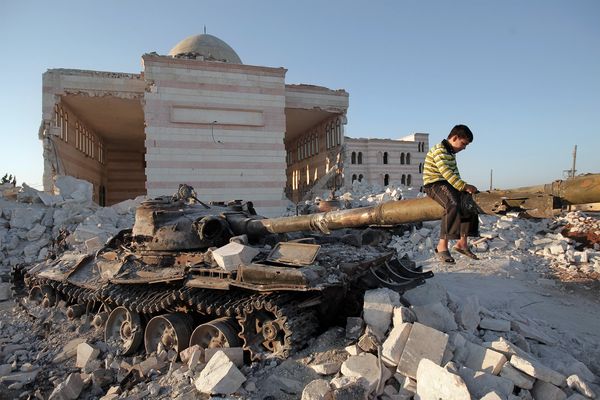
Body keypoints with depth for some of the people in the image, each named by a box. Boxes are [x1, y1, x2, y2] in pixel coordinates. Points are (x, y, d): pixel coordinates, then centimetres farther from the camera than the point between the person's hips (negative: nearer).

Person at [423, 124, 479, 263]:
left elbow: (455, 173, 18)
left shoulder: (451, 152, 19)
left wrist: (463, 187, 2)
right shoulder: (439, 150, -14)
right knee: (453, 205, -33)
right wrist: (464, 186, -24)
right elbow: (447, 173, -25)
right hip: (433, 184, -10)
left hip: (448, 184, 10)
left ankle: (462, 242, 5)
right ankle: (442, 246, -31)